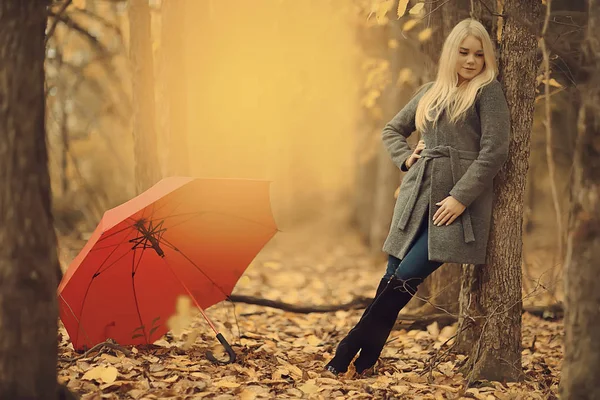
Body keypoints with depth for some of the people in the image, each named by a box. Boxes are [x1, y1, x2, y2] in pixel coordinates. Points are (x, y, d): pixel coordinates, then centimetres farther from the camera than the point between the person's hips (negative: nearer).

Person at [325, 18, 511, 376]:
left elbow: (494, 151, -9)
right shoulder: (430, 92, 16)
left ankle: (350, 350, -5)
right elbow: (392, 131, 29)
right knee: (393, 277, 2)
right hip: (417, 197, 5)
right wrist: (407, 158, 9)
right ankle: (365, 359, 9)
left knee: (407, 277, -13)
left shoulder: (488, 91, 0)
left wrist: (460, 197, -14)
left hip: (458, 202, -5)